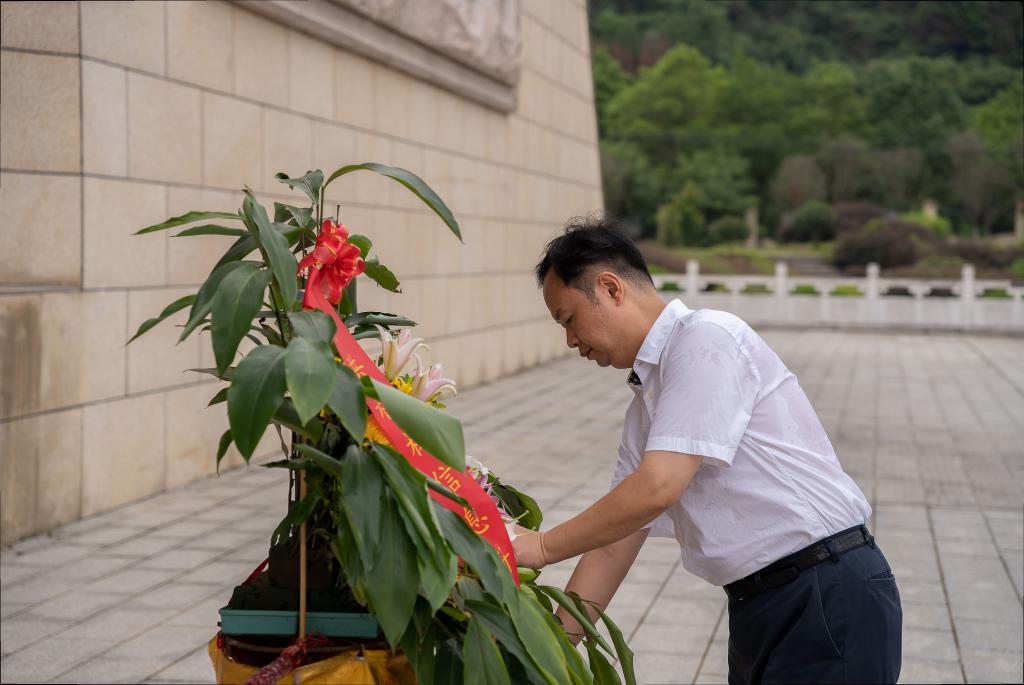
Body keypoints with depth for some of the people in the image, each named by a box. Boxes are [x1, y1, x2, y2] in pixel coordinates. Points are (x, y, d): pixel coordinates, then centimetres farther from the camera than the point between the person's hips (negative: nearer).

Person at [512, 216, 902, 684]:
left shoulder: (707, 339, -13)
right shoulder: (647, 400, 15)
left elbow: (656, 488, -20)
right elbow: (616, 537, 16)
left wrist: (543, 547, -10)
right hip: (760, 610, 9)